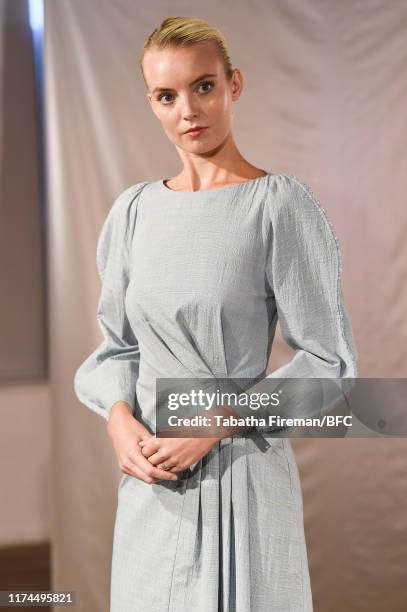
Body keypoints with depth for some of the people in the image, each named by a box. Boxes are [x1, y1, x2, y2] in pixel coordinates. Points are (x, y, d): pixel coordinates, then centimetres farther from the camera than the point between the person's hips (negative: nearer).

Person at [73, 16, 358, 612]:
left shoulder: (282, 203, -10)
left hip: (240, 476, -5)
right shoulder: (135, 210, 5)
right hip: (151, 485, 5)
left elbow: (329, 361, -9)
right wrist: (120, 420, -8)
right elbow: (119, 346, 12)